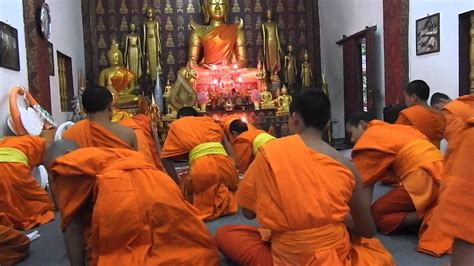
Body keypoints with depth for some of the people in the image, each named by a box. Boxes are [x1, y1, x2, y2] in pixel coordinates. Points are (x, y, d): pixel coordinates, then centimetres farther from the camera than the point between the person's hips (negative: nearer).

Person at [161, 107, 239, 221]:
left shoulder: (176, 125, 22)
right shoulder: (209, 121, 29)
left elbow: (166, 157, 15)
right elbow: (226, 144, 20)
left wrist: (178, 182, 19)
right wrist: (233, 168, 24)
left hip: (202, 166, -3)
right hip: (225, 163, 4)